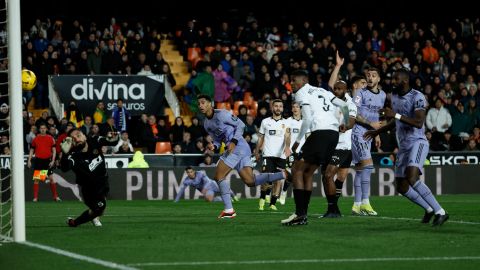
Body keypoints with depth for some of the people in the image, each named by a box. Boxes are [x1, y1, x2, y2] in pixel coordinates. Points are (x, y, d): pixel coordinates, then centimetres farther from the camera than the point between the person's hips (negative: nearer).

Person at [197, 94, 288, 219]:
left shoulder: (221, 114, -9)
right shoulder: (207, 124, 17)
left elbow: (240, 125, -8)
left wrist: (233, 142, -18)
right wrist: (214, 146, 0)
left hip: (238, 146, -9)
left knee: (219, 176, -9)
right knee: (250, 181, 0)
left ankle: (229, 210, -6)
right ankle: (284, 175, -1)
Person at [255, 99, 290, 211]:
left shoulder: (286, 123, 7)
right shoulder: (265, 122, 10)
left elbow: (287, 136, -9)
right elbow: (261, 138, 17)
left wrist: (287, 146, -28)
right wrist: (257, 152, 15)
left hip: (281, 155, 1)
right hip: (268, 154, -1)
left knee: (278, 180, -1)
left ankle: (273, 203, 7)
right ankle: (262, 198, 11)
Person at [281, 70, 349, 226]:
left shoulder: (301, 93, 2)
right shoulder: (322, 91, 25)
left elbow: (307, 119, -9)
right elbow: (344, 106, 19)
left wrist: (298, 141, 0)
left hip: (320, 132, -8)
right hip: (334, 133, 8)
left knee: (297, 170, -1)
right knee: (308, 172, 16)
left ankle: (299, 214, -10)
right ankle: (303, 215, 12)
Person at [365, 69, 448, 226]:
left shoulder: (417, 97, -13)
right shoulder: (395, 96, 13)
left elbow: (419, 123, -26)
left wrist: (396, 115, -29)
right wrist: (377, 132, 35)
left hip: (418, 142, -9)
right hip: (403, 146, 9)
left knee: (412, 179, -27)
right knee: (402, 187, 7)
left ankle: (440, 212, -21)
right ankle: (429, 209, 26)